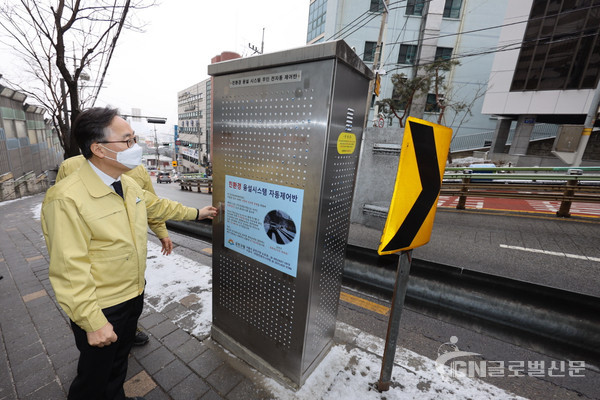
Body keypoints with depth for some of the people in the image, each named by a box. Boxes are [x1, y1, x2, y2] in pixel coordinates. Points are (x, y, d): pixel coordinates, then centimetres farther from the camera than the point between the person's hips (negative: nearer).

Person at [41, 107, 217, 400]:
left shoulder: (128, 183, -2)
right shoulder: (67, 199, -27)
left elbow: (157, 206, 15)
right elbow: (70, 270, -25)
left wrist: (195, 213, 23)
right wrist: (93, 322, -20)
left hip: (134, 295, 7)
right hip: (100, 309, -7)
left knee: (119, 360, 29)